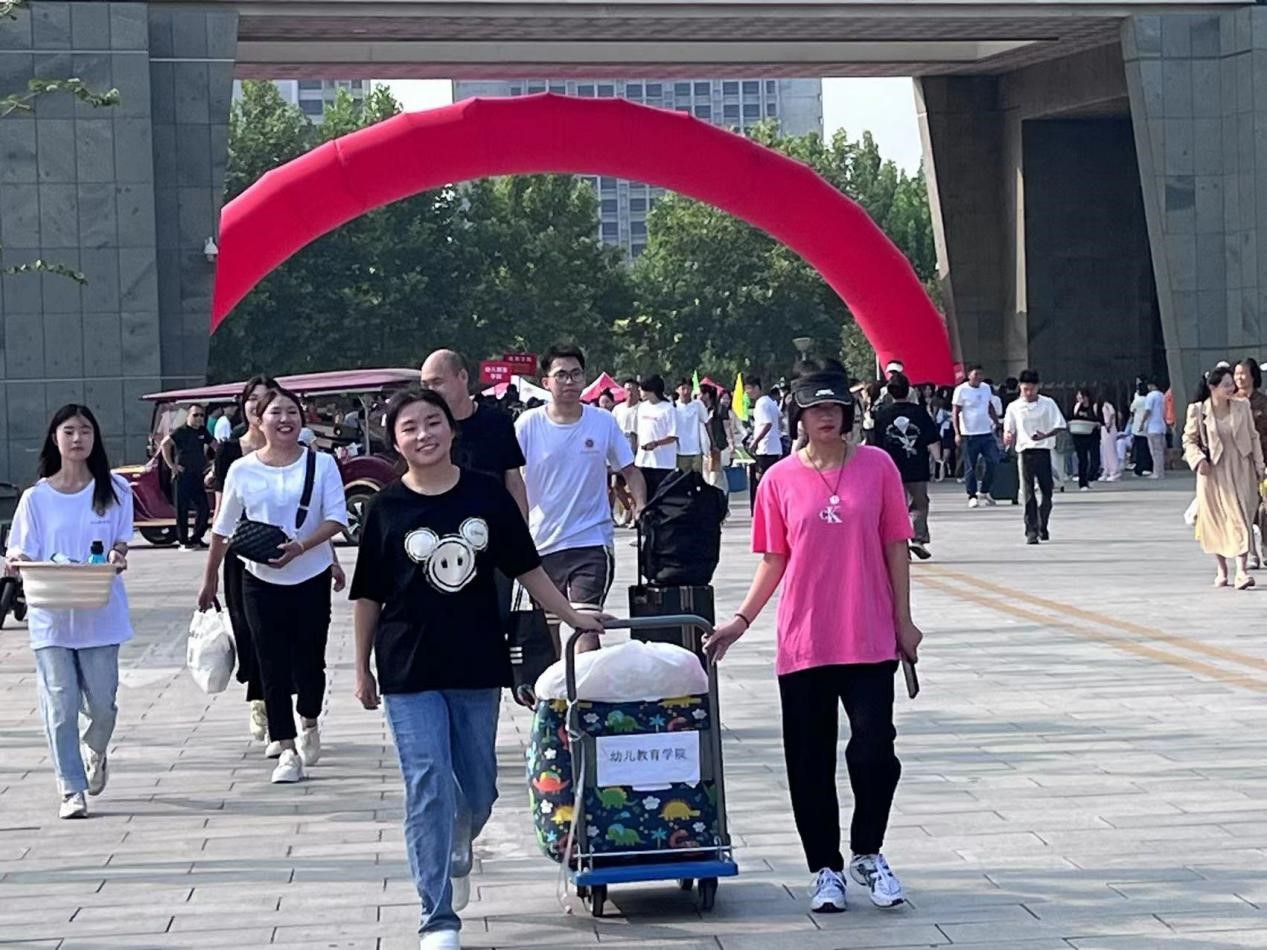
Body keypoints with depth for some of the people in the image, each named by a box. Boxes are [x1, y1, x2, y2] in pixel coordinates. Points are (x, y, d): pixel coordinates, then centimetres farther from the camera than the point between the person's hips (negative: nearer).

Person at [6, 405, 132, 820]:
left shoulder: (114, 491, 3)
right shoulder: (36, 498, 2)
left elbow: (120, 543, 4)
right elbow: (23, 554, 3)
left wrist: (117, 557, -18)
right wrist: (15, 562, -20)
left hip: (99, 613, 0)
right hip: (51, 617, 0)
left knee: (102, 704, 3)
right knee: (61, 706, -2)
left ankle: (95, 751, 37)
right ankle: (71, 789, 8)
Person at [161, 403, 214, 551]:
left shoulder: (202, 432, 11)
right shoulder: (181, 431, -9)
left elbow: (214, 444, 27)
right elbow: (165, 444, -21)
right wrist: (171, 465, -20)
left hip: (198, 477, 7)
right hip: (182, 476, -7)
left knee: (204, 508, 6)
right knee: (182, 510, -2)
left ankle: (196, 538, 18)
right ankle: (184, 542, 2)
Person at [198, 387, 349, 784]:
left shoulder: (321, 464, -4)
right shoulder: (242, 470, 0)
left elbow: (336, 518, -9)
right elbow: (223, 528, 9)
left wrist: (299, 547, -23)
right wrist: (210, 577, 13)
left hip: (312, 577, -1)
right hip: (261, 581, 1)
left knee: (309, 662, 4)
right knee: (273, 666, 0)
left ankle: (309, 724, 33)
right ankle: (286, 748, 7)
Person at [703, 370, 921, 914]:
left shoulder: (876, 466, 1)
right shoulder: (780, 480, 2)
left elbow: (895, 547, 4)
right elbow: (773, 559, 7)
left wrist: (903, 620, 2)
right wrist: (741, 620, 1)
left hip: (870, 640, -1)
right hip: (803, 642, 1)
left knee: (875, 751, -5)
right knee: (810, 762, 5)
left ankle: (868, 855, 18)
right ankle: (826, 869, 19)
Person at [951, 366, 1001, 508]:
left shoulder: (986, 388, 10)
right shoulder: (961, 390, -7)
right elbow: (955, 413, -8)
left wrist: (997, 423, 15)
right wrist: (957, 433, -16)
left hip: (987, 433, 5)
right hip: (969, 434, -5)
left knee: (993, 461, -2)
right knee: (970, 467, 1)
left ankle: (984, 491, 14)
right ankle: (972, 496, 10)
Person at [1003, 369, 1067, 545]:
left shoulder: (1048, 404, 3)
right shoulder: (1014, 407, 6)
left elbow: (1059, 426, 2)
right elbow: (1009, 429, 11)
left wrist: (1045, 435, -16)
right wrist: (1007, 436, -14)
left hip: (1043, 450, 0)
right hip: (1024, 451, 0)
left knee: (1047, 492, 3)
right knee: (1028, 494, -5)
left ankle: (1042, 526, 25)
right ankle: (1031, 532, -3)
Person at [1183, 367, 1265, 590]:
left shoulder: (1242, 406, 1)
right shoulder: (1198, 411, -6)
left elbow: (1253, 437, 7)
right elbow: (1189, 440, 1)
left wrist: (1258, 466, 5)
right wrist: (1199, 459, -16)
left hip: (1240, 471, 1)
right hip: (1213, 473, -1)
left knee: (1241, 519, -9)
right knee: (1216, 521, 7)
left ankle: (1242, 571, -15)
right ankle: (1221, 569, 23)